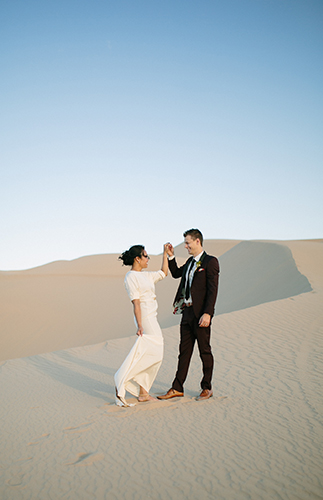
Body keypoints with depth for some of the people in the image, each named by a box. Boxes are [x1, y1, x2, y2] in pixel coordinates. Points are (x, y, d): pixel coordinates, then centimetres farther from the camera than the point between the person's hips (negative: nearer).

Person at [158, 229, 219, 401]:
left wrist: (207, 313, -22)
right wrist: (170, 257, 18)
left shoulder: (210, 262, -10)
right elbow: (176, 273, 33)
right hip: (187, 312, 8)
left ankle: (207, 388, 16)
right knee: (184, 351, 10)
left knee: (205, 351, 4)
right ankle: (177, 388, 15)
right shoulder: (190, 262, 15)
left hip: (201, 314, -8)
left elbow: (213, 290, -16)